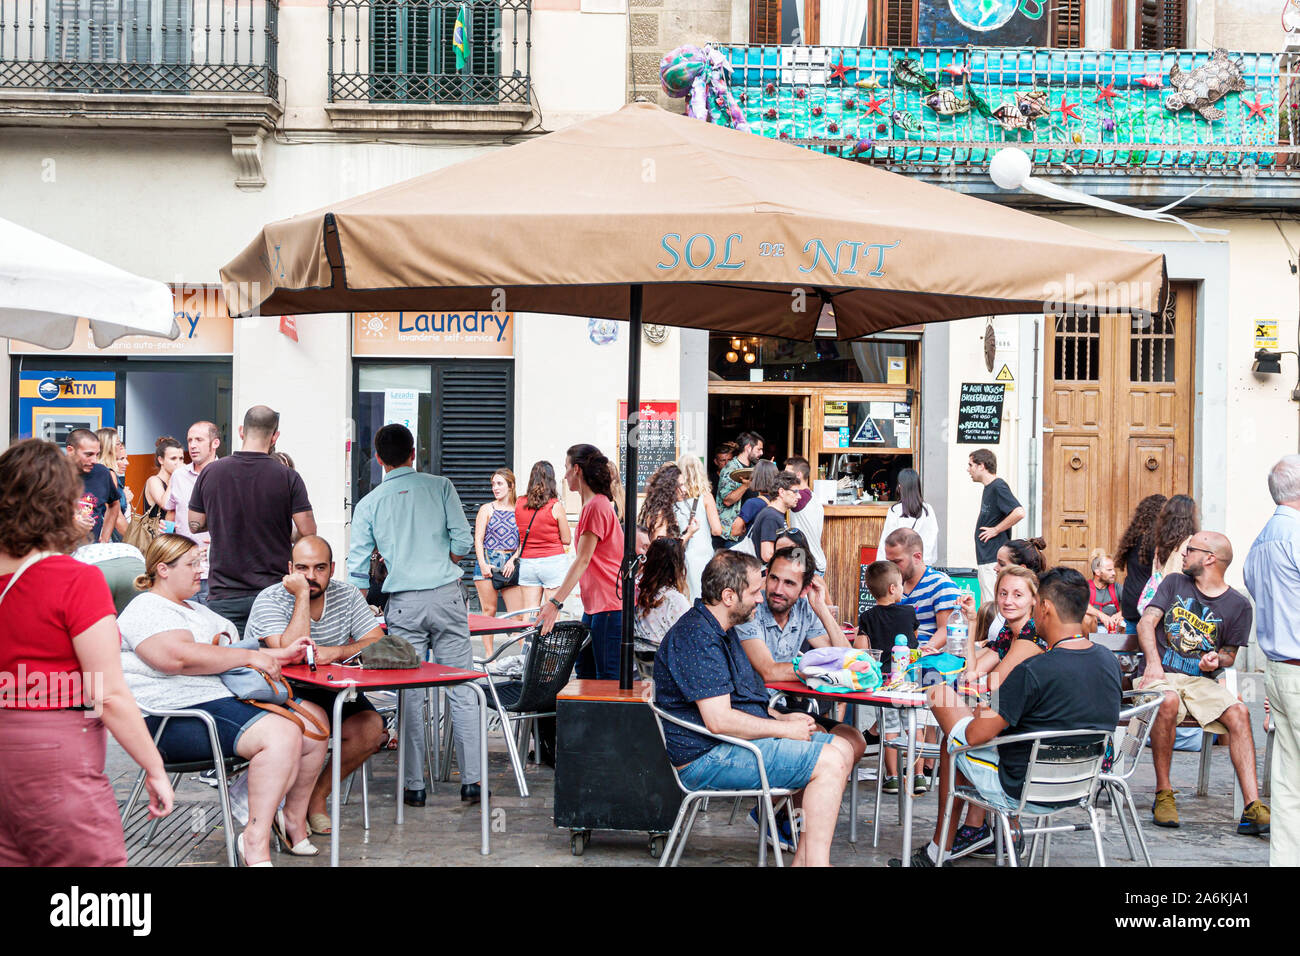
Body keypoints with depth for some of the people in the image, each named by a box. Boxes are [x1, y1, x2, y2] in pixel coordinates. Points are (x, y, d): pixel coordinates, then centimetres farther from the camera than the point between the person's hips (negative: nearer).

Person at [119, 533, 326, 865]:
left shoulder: (195, 609, 27)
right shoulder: (147, 610, -7)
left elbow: (227, 653, 30)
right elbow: (180, 656, -24)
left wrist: (281, 655, 16)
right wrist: (249, 656, -18)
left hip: (227, 697, 11)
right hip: (182, 715, -11)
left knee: (315, 720, 2)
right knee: (281, 734, -29)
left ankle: (294, 818, 12)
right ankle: (256, 839, -26)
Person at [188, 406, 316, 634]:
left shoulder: (210, 472, 1)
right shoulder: (287, 477, -8)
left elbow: (195, 525, 10)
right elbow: (308, 532, -8)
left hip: (225, 594, 2)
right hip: (273, 589, -2)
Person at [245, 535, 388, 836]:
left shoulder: (347, 595, 4)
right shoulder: (270, 600, -11)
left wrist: (335, 653, -22)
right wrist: (302, 595, -23)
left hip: (331, 694, 5)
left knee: (371, 727, -23)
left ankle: (317, 795, -1)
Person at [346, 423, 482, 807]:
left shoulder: (368, 505, 6)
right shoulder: (440, 486, 3)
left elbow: (358, 569, 7)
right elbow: (462, 542, -2)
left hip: (404, 604, 0)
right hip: (447, 595, 0)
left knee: (410, 696, 5)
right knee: (461, 689, 4)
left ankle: (414, 785, 8)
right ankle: (472, 781, 5)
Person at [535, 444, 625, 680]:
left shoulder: (596, 506, -15)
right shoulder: (591, 505, 16)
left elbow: (582, 560, -19)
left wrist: (555, 602, -22)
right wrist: (556, 598, 23)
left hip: (610, 605, -11)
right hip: (595, 605, 11)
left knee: (608, 678, -8)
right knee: (585, 671, 13)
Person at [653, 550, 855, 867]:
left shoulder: (721, 630, 16)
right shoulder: (696, 637, -19)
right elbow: (719, 720, -25)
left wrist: (782, 718, 8)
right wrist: (784, 729, -14)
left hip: (731, 744, 11)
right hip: (707, 759, -11)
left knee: (842, 748, 7)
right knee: (830, 762, -18)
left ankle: (804, 859, 3)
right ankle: (816, 861, -17)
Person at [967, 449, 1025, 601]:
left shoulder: (998, 487, -14)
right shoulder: (988, 487, 16)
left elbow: (1019, 512, -25)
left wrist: (996, 530, -17)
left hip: (994, 559, -10)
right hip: (985, 558, 10)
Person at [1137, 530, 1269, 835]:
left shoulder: (1238, 605, 7)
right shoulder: (1174, 583, 11)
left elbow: (1230, 653, 15)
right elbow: (1146, 622, 1)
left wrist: (1217, 658, -10)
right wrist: (1153, 662, -16)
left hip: (1202, 680, 1)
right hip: (1162, 674, -1)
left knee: (1238, 713, -27)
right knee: (1168, 704, -35)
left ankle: (1253, 808, -33)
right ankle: (1163, 794, -23)